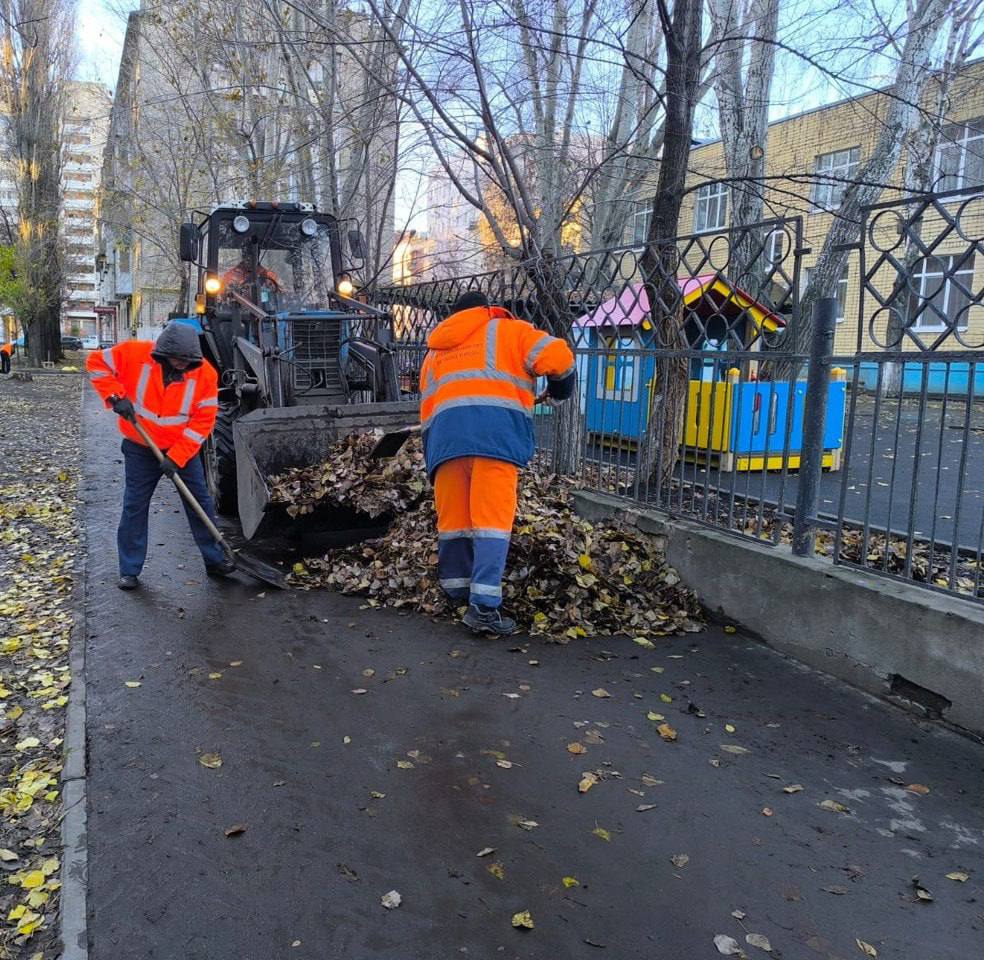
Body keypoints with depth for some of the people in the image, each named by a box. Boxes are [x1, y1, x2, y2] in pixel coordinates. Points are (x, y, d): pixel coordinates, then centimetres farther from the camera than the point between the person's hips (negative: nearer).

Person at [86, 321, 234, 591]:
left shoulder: (205, 373, -18)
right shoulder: (135, 353, -18)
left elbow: (203, 420, -16)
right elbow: (97, 362, -6)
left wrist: (177, 457, -20)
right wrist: (116, 396, -19)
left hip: (185, 448, 1)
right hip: (140, 448, 0)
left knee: (201, 504, 4)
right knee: (134, 507, 3)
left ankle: (215, 561, 18)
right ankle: (129, 571, 14)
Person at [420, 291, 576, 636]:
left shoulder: (435, 351, 35)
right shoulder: (507, 330, 22)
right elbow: (557, 356, 8)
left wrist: (434, 452, 32)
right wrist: (561, 386, 28)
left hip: (444, 428, 4)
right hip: (496, 425, -4)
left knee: (453, 515, 14)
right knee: (492, 517, -6)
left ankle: (456, 592, 24)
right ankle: (484, 605, -14)